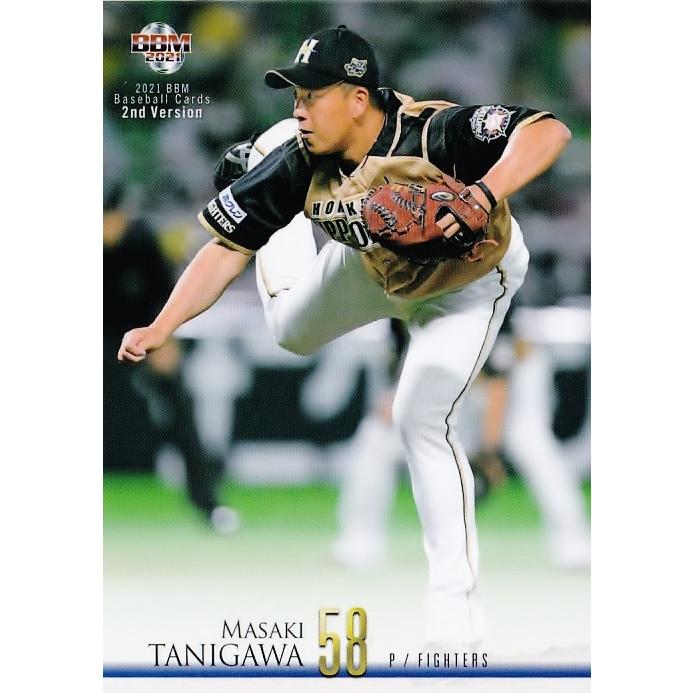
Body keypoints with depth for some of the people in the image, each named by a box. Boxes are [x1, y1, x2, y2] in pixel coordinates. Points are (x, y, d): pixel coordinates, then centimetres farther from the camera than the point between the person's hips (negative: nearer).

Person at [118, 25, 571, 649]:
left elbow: (549, 131, -52)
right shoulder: (301, 165, -27)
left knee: (421, 420, -16)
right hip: (375, 264, 5)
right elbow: (226, 248, -23)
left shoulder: (434, 134, -41)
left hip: (469, 276, -5)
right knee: (292, 330, 19)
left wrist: (483, 194, -66)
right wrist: (162, 327, -34)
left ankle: (454, 600, -6)